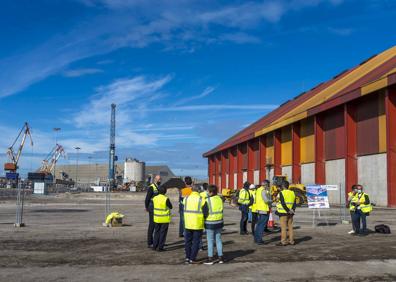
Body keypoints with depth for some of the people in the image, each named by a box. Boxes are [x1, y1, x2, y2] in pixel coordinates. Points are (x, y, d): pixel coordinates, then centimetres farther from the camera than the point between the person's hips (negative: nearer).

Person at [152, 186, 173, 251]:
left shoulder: (154, 198, -2)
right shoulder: (166, 199, -17)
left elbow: (152, 207, 7)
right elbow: (171, 207, -5)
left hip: (156, 218, 5)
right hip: (164, 219, -5)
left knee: (156, 232, 17)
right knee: (163, 233, 4)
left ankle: (154, 246, 19)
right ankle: (160, 247, 6)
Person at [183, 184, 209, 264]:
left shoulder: (186, 198, 2)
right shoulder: (201, 200, -11)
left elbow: (184, 209, 8)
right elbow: (206, 213, -12)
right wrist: (202, 217, 8)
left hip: (187, 224, 4)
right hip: (198, 224, -4)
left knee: (187, 241, 17)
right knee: (196, 242, 6)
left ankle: (187, 257, 22)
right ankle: (192, 259, 7)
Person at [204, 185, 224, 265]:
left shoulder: (208, 200, -16)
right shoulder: (220, 199, 2)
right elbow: (221, 210, 6)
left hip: (210, 223, -6)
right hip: (219, 222, 6)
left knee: (210, 241, 3)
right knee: (218, 240, 13)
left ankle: (210, 259, 5)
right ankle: (220, 257, 17)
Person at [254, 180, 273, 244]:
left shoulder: (258, 190, 13)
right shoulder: (263, 191, -16)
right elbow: (266, 200, -24)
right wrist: (271, 201, -4)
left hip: (259, 210, 10)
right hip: (264, 210, -10)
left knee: (259, 224, 16)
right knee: (262, 225, -5)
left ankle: (256, 239, 22)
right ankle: (259, 240, -4)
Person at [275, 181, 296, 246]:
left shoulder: (281, 193, -10)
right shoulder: (292, 193, 12)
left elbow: (283, 204, -18)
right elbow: (294, 204, 8)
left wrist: (288, 210, -12)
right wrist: (292, 210, 1)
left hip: (283, 213, -7)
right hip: (290, 213, 7)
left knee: (283, 227, -4)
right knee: (290, 227, 11)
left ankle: (283, 241, -4)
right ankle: (291, 241, 14)